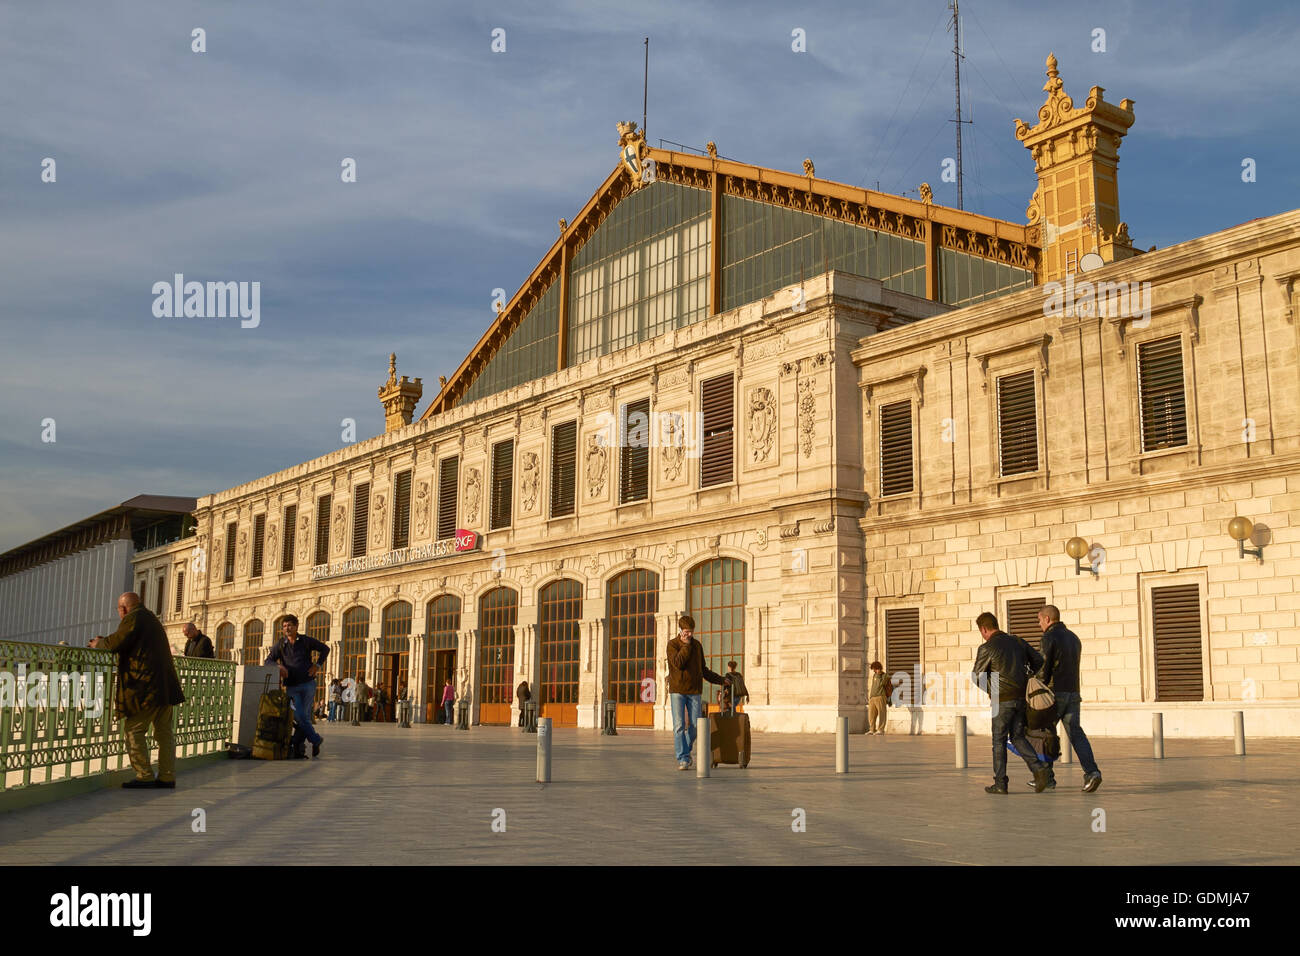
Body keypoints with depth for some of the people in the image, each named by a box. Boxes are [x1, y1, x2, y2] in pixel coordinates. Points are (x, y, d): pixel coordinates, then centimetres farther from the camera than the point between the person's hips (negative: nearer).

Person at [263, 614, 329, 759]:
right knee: (300, 716, -9)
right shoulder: (280, 645, 8)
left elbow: (325, 649, 16)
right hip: (292, 686, 1)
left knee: (304, 716, -4)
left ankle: (296, 745, 5)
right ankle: (316, 739, 5)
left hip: (308, 683, -1)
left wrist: (317, 665, 5)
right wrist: (279, 666, -17)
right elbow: (268, 661, 4)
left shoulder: (306, 641, 6)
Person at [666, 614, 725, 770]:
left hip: (694, 691, 4)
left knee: (694, 725, 3)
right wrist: (686, 645, -14)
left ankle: (686, 752, 25)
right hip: (677, 691, -4)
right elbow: (678, 663, -20)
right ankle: (682, 759, -4)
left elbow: (703, 670, 21)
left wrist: (721, 680, 19)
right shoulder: (672, 644, -2)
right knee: (679, 726, -8)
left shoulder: (697, 645, 12)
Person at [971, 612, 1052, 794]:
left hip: (1002, 700, -6)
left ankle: (1000, 783, 8)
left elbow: (977, 677, -4)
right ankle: (1038, 769, -5)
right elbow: (1039, 661, 13)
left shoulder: (987, 648, -9)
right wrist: (1028, 681, 21)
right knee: (1018, 737, 15)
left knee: (999, 740, 5)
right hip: (1021, 697, 6)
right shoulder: (1017, 642, 10)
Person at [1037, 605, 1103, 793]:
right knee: (1075, 732, 0)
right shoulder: (1074, 638, 17)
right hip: (1073, 693, 7)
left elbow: (1044, 669, -14)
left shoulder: (1049, 638, -9)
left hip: (1054, 693, -6)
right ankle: (1091, 772, -17)